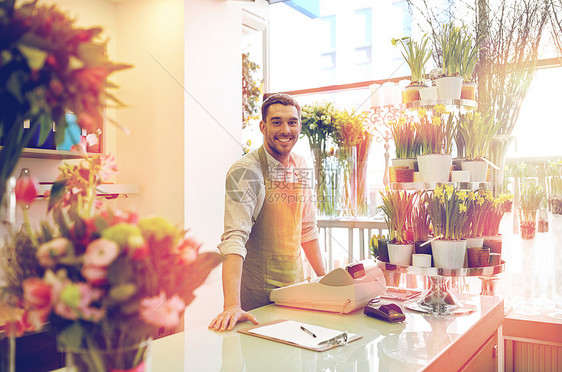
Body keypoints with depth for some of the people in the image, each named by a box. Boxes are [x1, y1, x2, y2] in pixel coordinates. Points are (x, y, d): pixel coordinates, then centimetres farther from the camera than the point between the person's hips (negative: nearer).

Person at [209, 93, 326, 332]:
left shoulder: (303, 169, 4)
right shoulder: (245, 172, -18)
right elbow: (234, 238, -27)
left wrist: (325, 280, 10)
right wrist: (232, 305, -36)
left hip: (295, 286, 6)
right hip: (256, 296, -6)